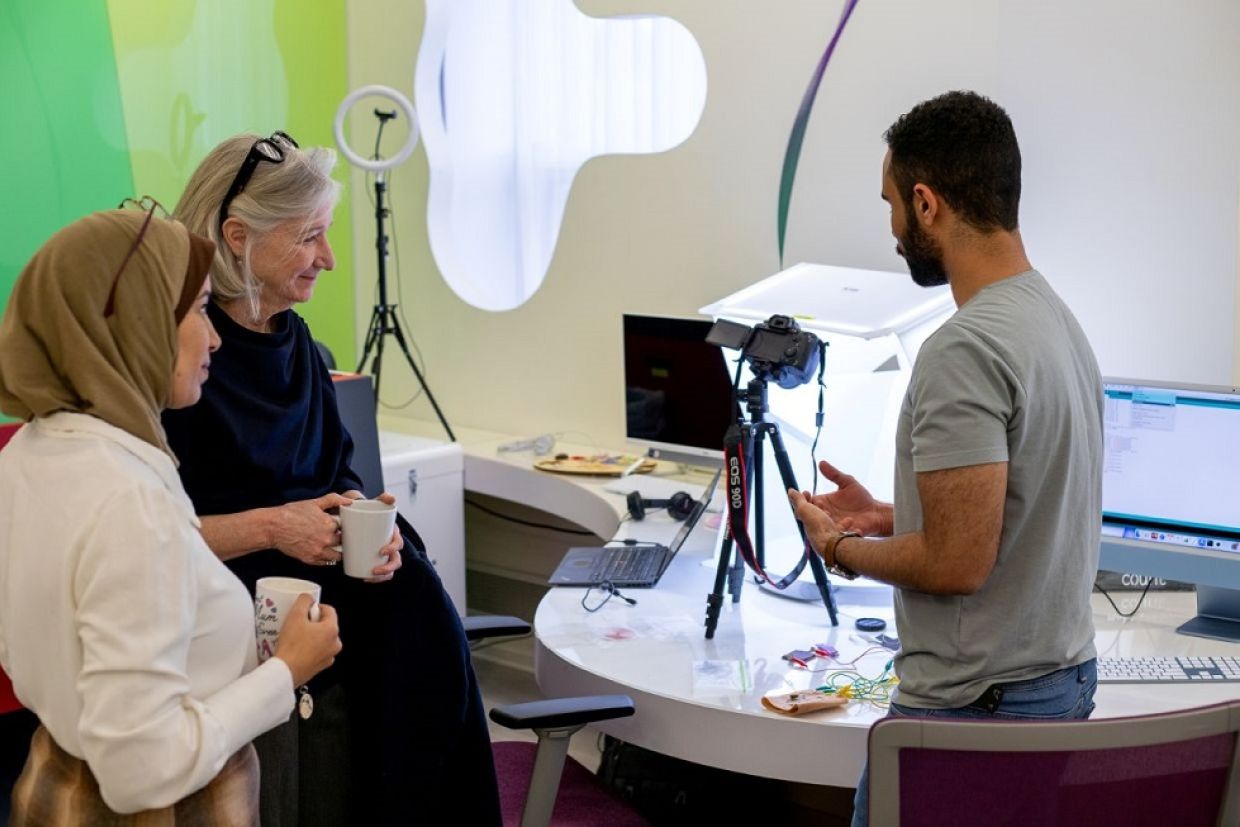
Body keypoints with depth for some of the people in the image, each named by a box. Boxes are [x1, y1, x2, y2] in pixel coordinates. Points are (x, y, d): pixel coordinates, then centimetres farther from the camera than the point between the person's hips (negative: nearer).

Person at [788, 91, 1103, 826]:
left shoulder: (966, 351, -21)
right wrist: (887, 518, 16)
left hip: (974, 707, -9)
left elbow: (957, 563, -23)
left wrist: (840, 548, -6)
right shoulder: (1060, 321, 9)